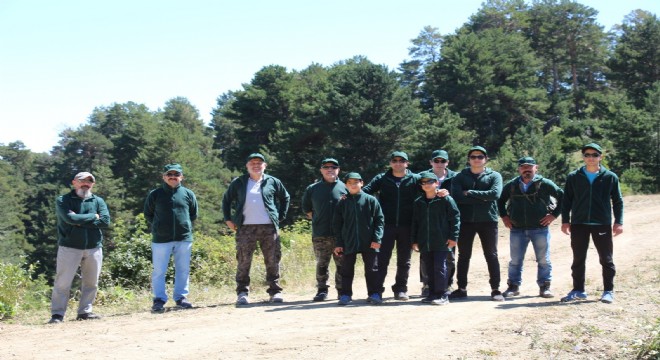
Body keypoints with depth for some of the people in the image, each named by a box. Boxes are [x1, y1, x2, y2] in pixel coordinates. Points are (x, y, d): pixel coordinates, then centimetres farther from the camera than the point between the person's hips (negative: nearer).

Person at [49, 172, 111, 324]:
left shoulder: (98, 201, 11)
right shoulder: (63, 201, 2)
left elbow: (105, 221, -5)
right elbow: (70, 218, -16)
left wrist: (80, 221, -10)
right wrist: (93, 217, -6)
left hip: (94, 248, 4)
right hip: (69, 247, -3)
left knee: (91, 283, 6)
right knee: (63, 283, -5)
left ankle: (85, 311, 16)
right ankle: (57, 314, -1)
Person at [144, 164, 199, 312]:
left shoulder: (188, 194, 6)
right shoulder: (155, 194, 2)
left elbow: (194, 214, 16)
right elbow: (148, 214, 10)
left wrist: (186, 226, 8)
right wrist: (158, 227, 5)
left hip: (184, 238, 2)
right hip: (161, 239, -2)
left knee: (183, 270, 8)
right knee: (159, 271, -1)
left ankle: (180, 297, 18)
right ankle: (159, 300, 5)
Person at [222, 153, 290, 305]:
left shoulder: (273, 182, 9)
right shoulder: (238, 183, 9)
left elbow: (285, 198, 21)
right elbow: (226, 200, 19)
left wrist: (280, 217, 13)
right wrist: (228, 219, 10)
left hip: (269, 228, 1)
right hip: (245, 228, 0)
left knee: (273, 261, 2)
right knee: (243, 261, -2)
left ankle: (275, 291, 11)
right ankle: (242, 293, 3)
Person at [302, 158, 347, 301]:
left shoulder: (345, 187, 3)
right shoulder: (312, 189, 8)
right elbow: (306, 209, 19)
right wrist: (317, 220, 10)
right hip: (320, 235, 1)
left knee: (342, 263, 3)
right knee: (321, 263, 4)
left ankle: (342, 290, 12)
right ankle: (322, 290, 12)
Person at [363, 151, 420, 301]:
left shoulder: (415, 179, 6)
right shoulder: (381, 179, 6)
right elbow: (366, 190, -3)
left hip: (406, 226, 1)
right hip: (386, 225, -1)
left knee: (404, 260, 9)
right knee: (382, 259, 0)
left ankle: (401, 289, 19)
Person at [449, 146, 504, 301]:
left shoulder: (494, 176, 5)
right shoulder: (460, 177, 7)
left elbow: (495, 194, -14)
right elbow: (456, 196, -10)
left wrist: (470, 193, -12)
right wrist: (482, 198, -13)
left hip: (488, 220, -1)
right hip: (466, 221, 1)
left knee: (491, 256, 3)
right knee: (463, 255, 7)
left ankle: (495, 289, 8)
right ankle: (462, 288, 15)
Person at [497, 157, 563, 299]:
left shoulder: (545, 184, -3)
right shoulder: (511, 185, 6)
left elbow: (562, 196, 1)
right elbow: (500, 200, 20)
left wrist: (554, 214, -4)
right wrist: (504, 216, 10)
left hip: (540, 228, -2)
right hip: (517, 230, 2)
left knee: (543, 260, 4)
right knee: (515, 260, 6)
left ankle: (544, 287, 14)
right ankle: (513, 286, 16)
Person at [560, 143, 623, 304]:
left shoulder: (610, 177, 2)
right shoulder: (573, 177, 4)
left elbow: (618, 201, 4)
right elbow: (567, 201, 7)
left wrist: (618, 222, -2)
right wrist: (565, 221, 1)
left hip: (602, 224, -1)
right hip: (579, 224, 1)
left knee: (606, 259, 3)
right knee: (578, 259, 7)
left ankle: (608, 291, 11)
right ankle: (578, 290, 16)